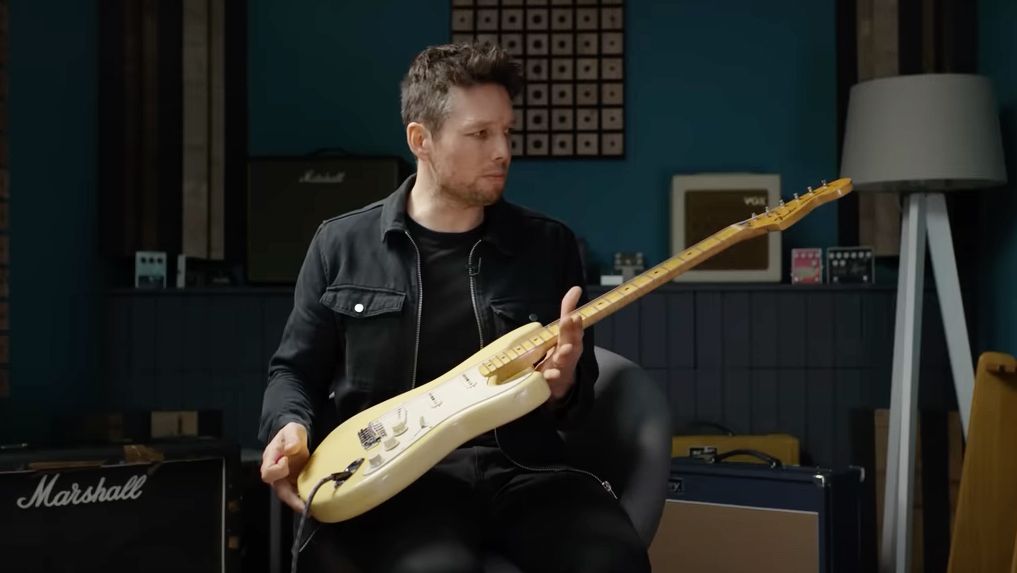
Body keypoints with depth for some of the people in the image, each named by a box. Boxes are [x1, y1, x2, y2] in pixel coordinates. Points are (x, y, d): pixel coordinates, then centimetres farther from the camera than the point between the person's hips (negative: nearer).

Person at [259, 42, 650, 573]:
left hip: (523, 469, 3)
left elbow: (581, 402, 15)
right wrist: (291, 426, -7)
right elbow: (294, 370, 15)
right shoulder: (342, 244, 8)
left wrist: (562, 386, -9)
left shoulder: (549, 245, 11)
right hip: (395, 476, -2)